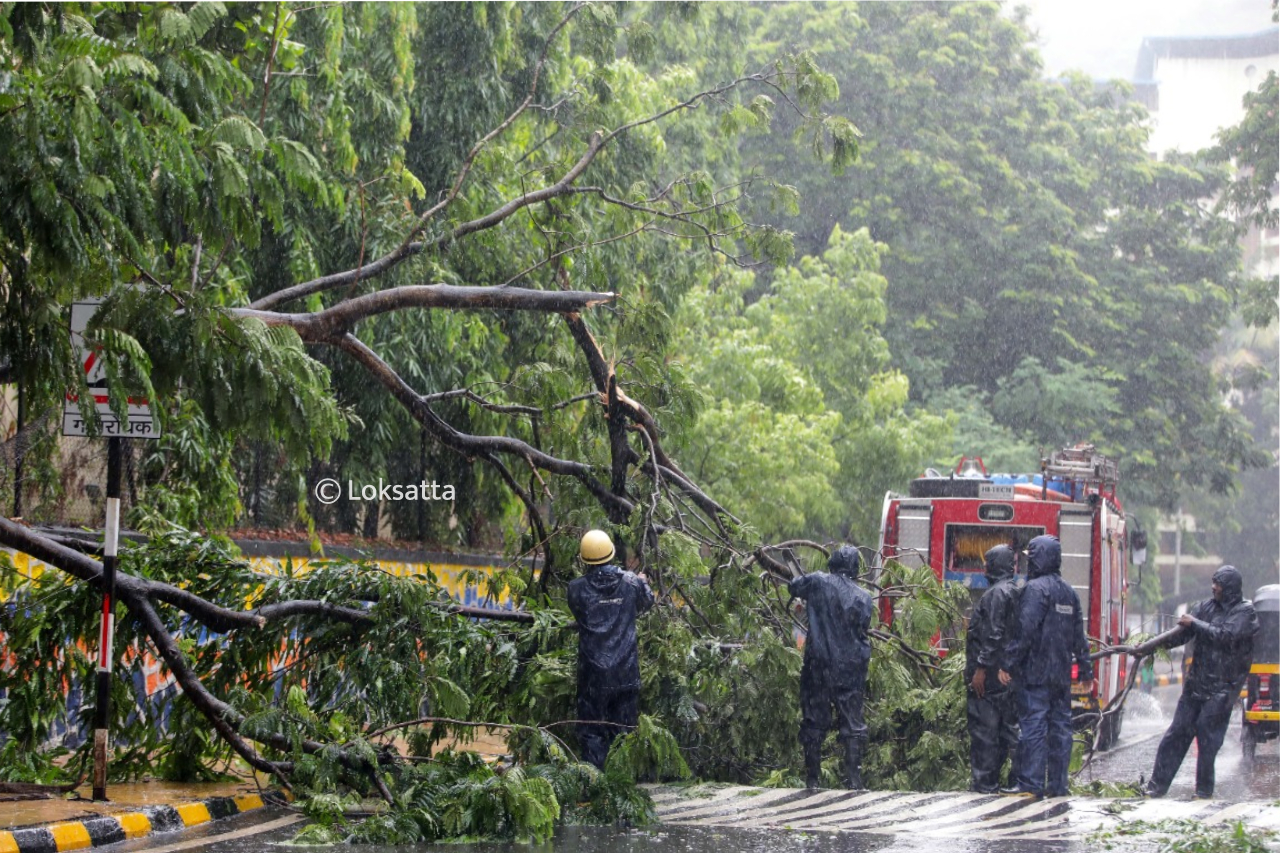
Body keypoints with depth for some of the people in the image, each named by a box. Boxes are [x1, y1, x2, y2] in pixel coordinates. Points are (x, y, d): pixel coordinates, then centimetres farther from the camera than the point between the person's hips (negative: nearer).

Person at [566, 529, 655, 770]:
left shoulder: (577, 588, -8)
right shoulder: (631, 582, -2)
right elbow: (647, 602, 19)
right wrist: (643, 583, 42)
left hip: (593, 673, -2)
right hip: (627, 672, 2)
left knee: (592, 732, 5)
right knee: (625, 731, 11)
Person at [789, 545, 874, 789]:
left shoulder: (818, 583, -4)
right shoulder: (863, 597, -1)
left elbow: (793, 587, 14)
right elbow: (864, 628, 7)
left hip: (819, 664, -1)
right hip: (852, 666, 1)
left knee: (814, 720, 8)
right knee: (852, 722, 6)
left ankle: (812, 778, 8)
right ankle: (854, 779, 1)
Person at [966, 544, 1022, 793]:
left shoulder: (996, 594, -13)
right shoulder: (1018, 593, 15)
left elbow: (994, 635, -21)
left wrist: (981, 668, -20)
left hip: (991, 676, -9)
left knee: (984, 729, -5)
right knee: (1010, 728, 11)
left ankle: (984, 782, -4)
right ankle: (1017, 779, 12)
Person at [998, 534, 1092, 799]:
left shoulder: (1036, 589, -10)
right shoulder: (1069, 593, 14)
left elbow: (1025, 631, -17)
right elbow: (1079, 635, 17)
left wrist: (1009, 664, -15)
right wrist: (1085, 668, 21)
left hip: (1037, 671, -8)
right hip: (1061, 673, 8)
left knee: (1033, 724, -8)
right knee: (1060, 724, 9)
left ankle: (1031, 783, -11)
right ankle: (1058, 784, 11)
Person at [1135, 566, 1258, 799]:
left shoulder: (1245, 612, -4)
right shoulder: (1206, 607, 11)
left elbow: (1226, 635, -19)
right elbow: (1181, 634, 5)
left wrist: (1195, 623, -11)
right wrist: (1149, 646, -6)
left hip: (1222, 687, -5)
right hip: (1197, 682, 5)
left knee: (1208, 737, -7)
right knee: (1177, 733, 3)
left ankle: (1204, 788, 5)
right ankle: (1158, 785, 5)